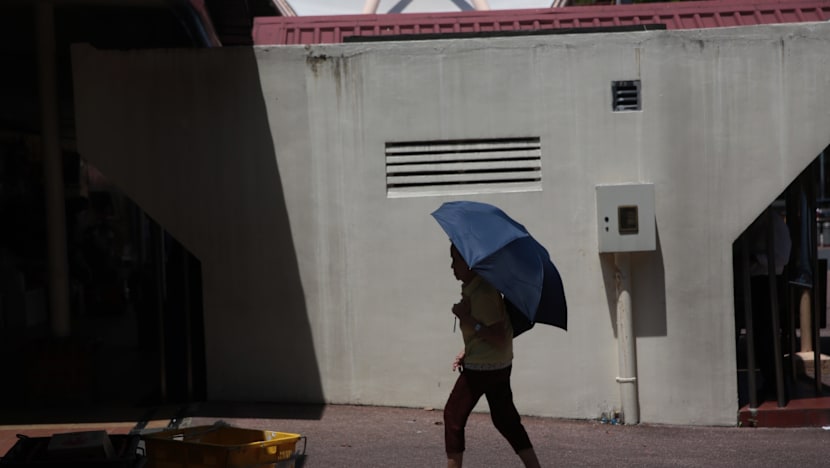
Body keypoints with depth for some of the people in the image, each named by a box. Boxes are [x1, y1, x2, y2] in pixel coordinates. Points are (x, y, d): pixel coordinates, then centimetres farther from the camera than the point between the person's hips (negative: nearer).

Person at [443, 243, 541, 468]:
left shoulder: (483, 293, -22)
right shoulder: (471, 289, 9)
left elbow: (499, 338, -25)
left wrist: (468, 319, -26)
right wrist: (467, 352, 14)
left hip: (482, 368, -10)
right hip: (499, 365, 10)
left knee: (453, 415, 0)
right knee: (506, 419, 14)